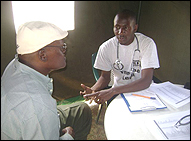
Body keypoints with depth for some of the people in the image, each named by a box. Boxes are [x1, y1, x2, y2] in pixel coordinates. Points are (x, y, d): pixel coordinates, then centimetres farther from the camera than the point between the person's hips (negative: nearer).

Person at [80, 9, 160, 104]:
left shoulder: (147, 44, -17)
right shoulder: (106, 47, -10)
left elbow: (146, 81, -26)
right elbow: (105, 77, 0)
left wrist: (112, 91, -38)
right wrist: (93, 90, -23)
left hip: (142, 90, 0)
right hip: (117, 91, 1)